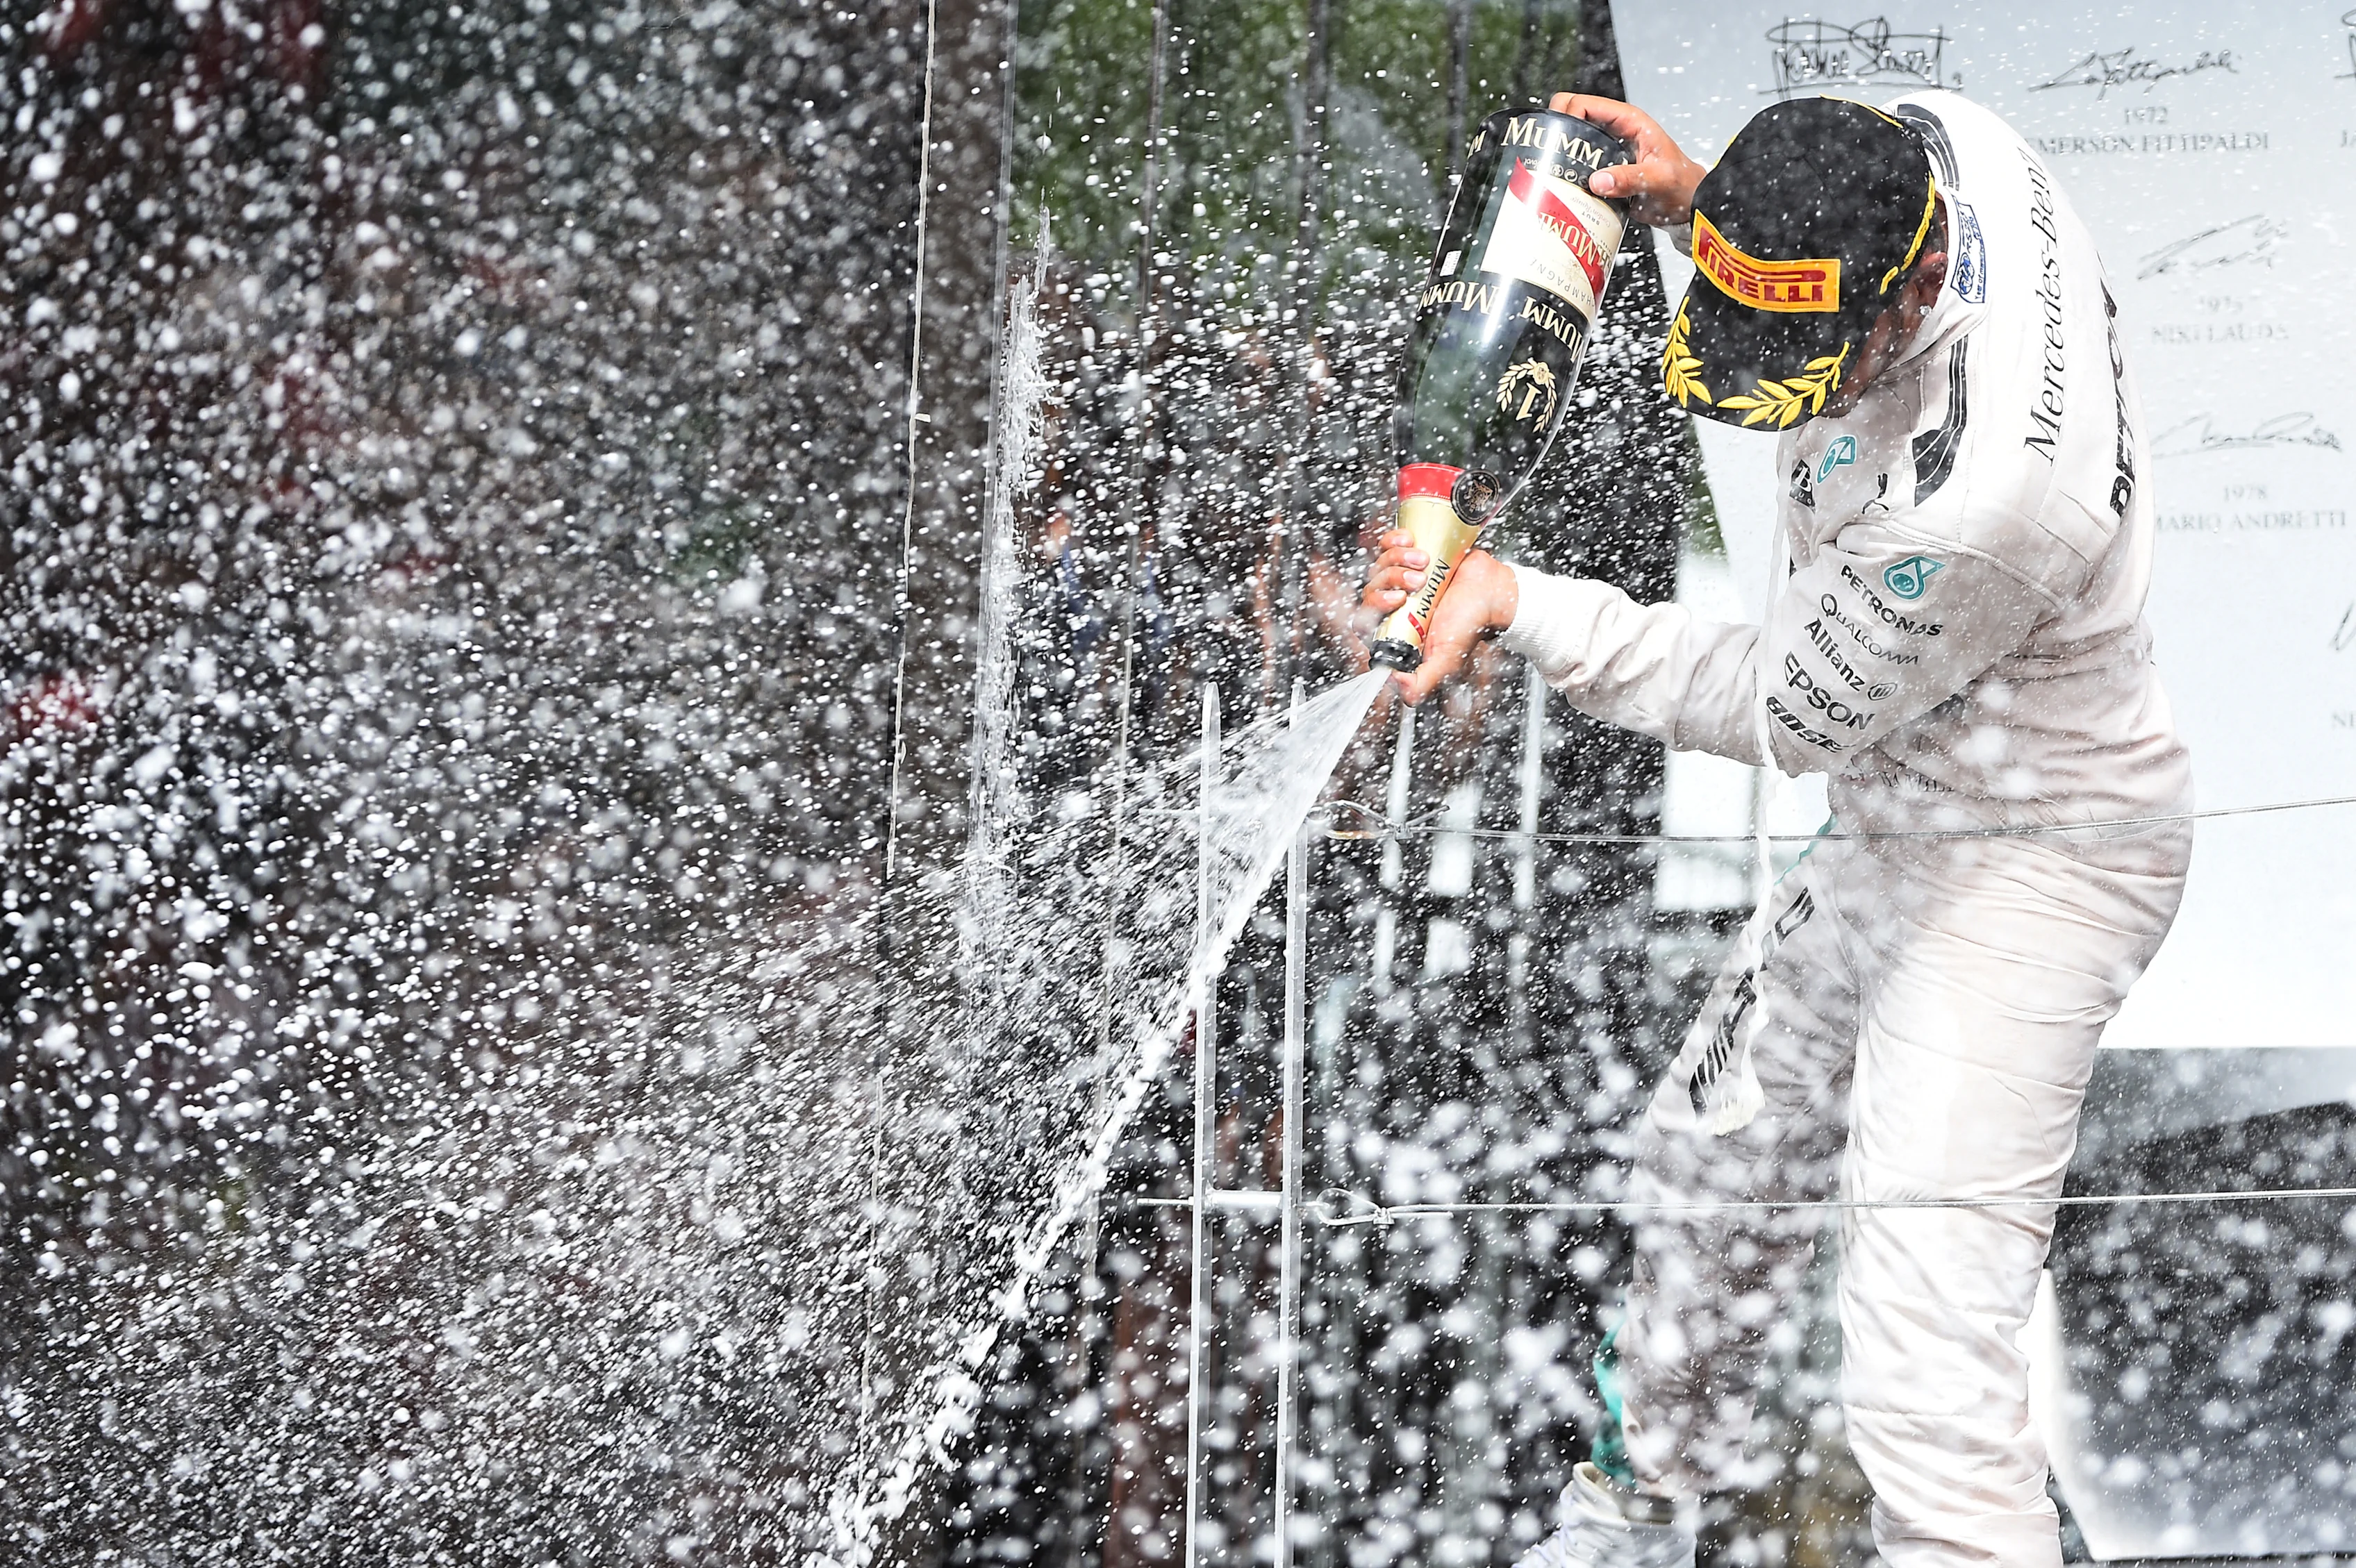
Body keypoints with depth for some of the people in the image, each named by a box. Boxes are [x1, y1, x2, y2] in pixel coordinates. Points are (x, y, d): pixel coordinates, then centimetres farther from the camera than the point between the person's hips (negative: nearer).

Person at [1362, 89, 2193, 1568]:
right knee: (1711, 1163, 25)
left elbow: (1781, 713, -23)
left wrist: (1513, 601, -19)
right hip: (1896, 834, 10)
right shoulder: (1925, 138, -14)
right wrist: (1692, 194, -7)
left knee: (1926, 1375, -18)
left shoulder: (1988, 489, -39)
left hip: (2033, 872, -10)